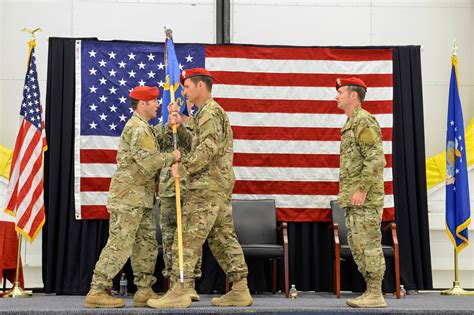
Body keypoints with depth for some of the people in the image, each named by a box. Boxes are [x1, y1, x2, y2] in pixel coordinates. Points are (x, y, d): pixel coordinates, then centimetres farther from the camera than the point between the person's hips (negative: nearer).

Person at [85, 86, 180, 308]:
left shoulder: (144, 128, 22)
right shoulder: (137, 128, -13)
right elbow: (150, 162, -21)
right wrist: (172, 157, -7)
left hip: (142, 198, 11)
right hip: (128, 196, -11)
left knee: (146, 244, 10)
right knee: (120, 244, -10)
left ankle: (144, 292, 16)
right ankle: (97, 292, -5)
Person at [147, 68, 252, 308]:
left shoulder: (210, 112, -11)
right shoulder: (208, 112, 22)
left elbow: (208, 148, -22)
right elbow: (195, 142, 19)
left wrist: (183, 168, -16)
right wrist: (179, 126, 5)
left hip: (207, 185, -10)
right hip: (221, 184, 10)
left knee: (189, 237, -7)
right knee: (224, 237, 10)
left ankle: (179, 292, -5)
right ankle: (240, 290, 12)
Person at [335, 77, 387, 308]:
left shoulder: (364, 121, -11)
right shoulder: (351, 123, 20)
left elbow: (376, 159, -20)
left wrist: (362, 189, -22)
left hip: (364, 197, -10)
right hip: (353, 199, 10)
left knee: (368, 244, -6)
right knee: (357, 245, 11)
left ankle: (375, 296, -1)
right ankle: (371, 291, 17)